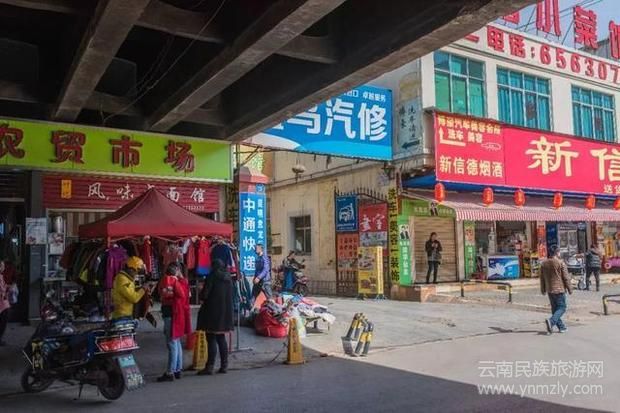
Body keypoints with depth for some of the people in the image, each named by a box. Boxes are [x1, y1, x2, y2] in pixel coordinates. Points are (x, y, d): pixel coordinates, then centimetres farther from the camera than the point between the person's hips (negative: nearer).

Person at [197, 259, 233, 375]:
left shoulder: (212, 276, -10)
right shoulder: (228, 277, 9)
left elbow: (205, 293, -13)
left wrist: (202, 299, 6)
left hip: (213, 311, -6)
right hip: (226, 311, 6)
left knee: (211, 339, -3)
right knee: (221, 339, 12)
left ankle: (210, 367, -2)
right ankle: (224, 365, 13)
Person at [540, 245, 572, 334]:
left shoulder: (544, 263, 6)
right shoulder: (560, 263, -10)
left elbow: (542, 278, 12)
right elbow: (566, 277, -8)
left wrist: (543, 289, 21)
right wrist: (570, 289, 1)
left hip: (549, 290, 6)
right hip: (559, 289, -6)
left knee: (555, 308, 13)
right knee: (562, 307, 1)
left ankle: (561, 327, 17)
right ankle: (551, 321, -20)